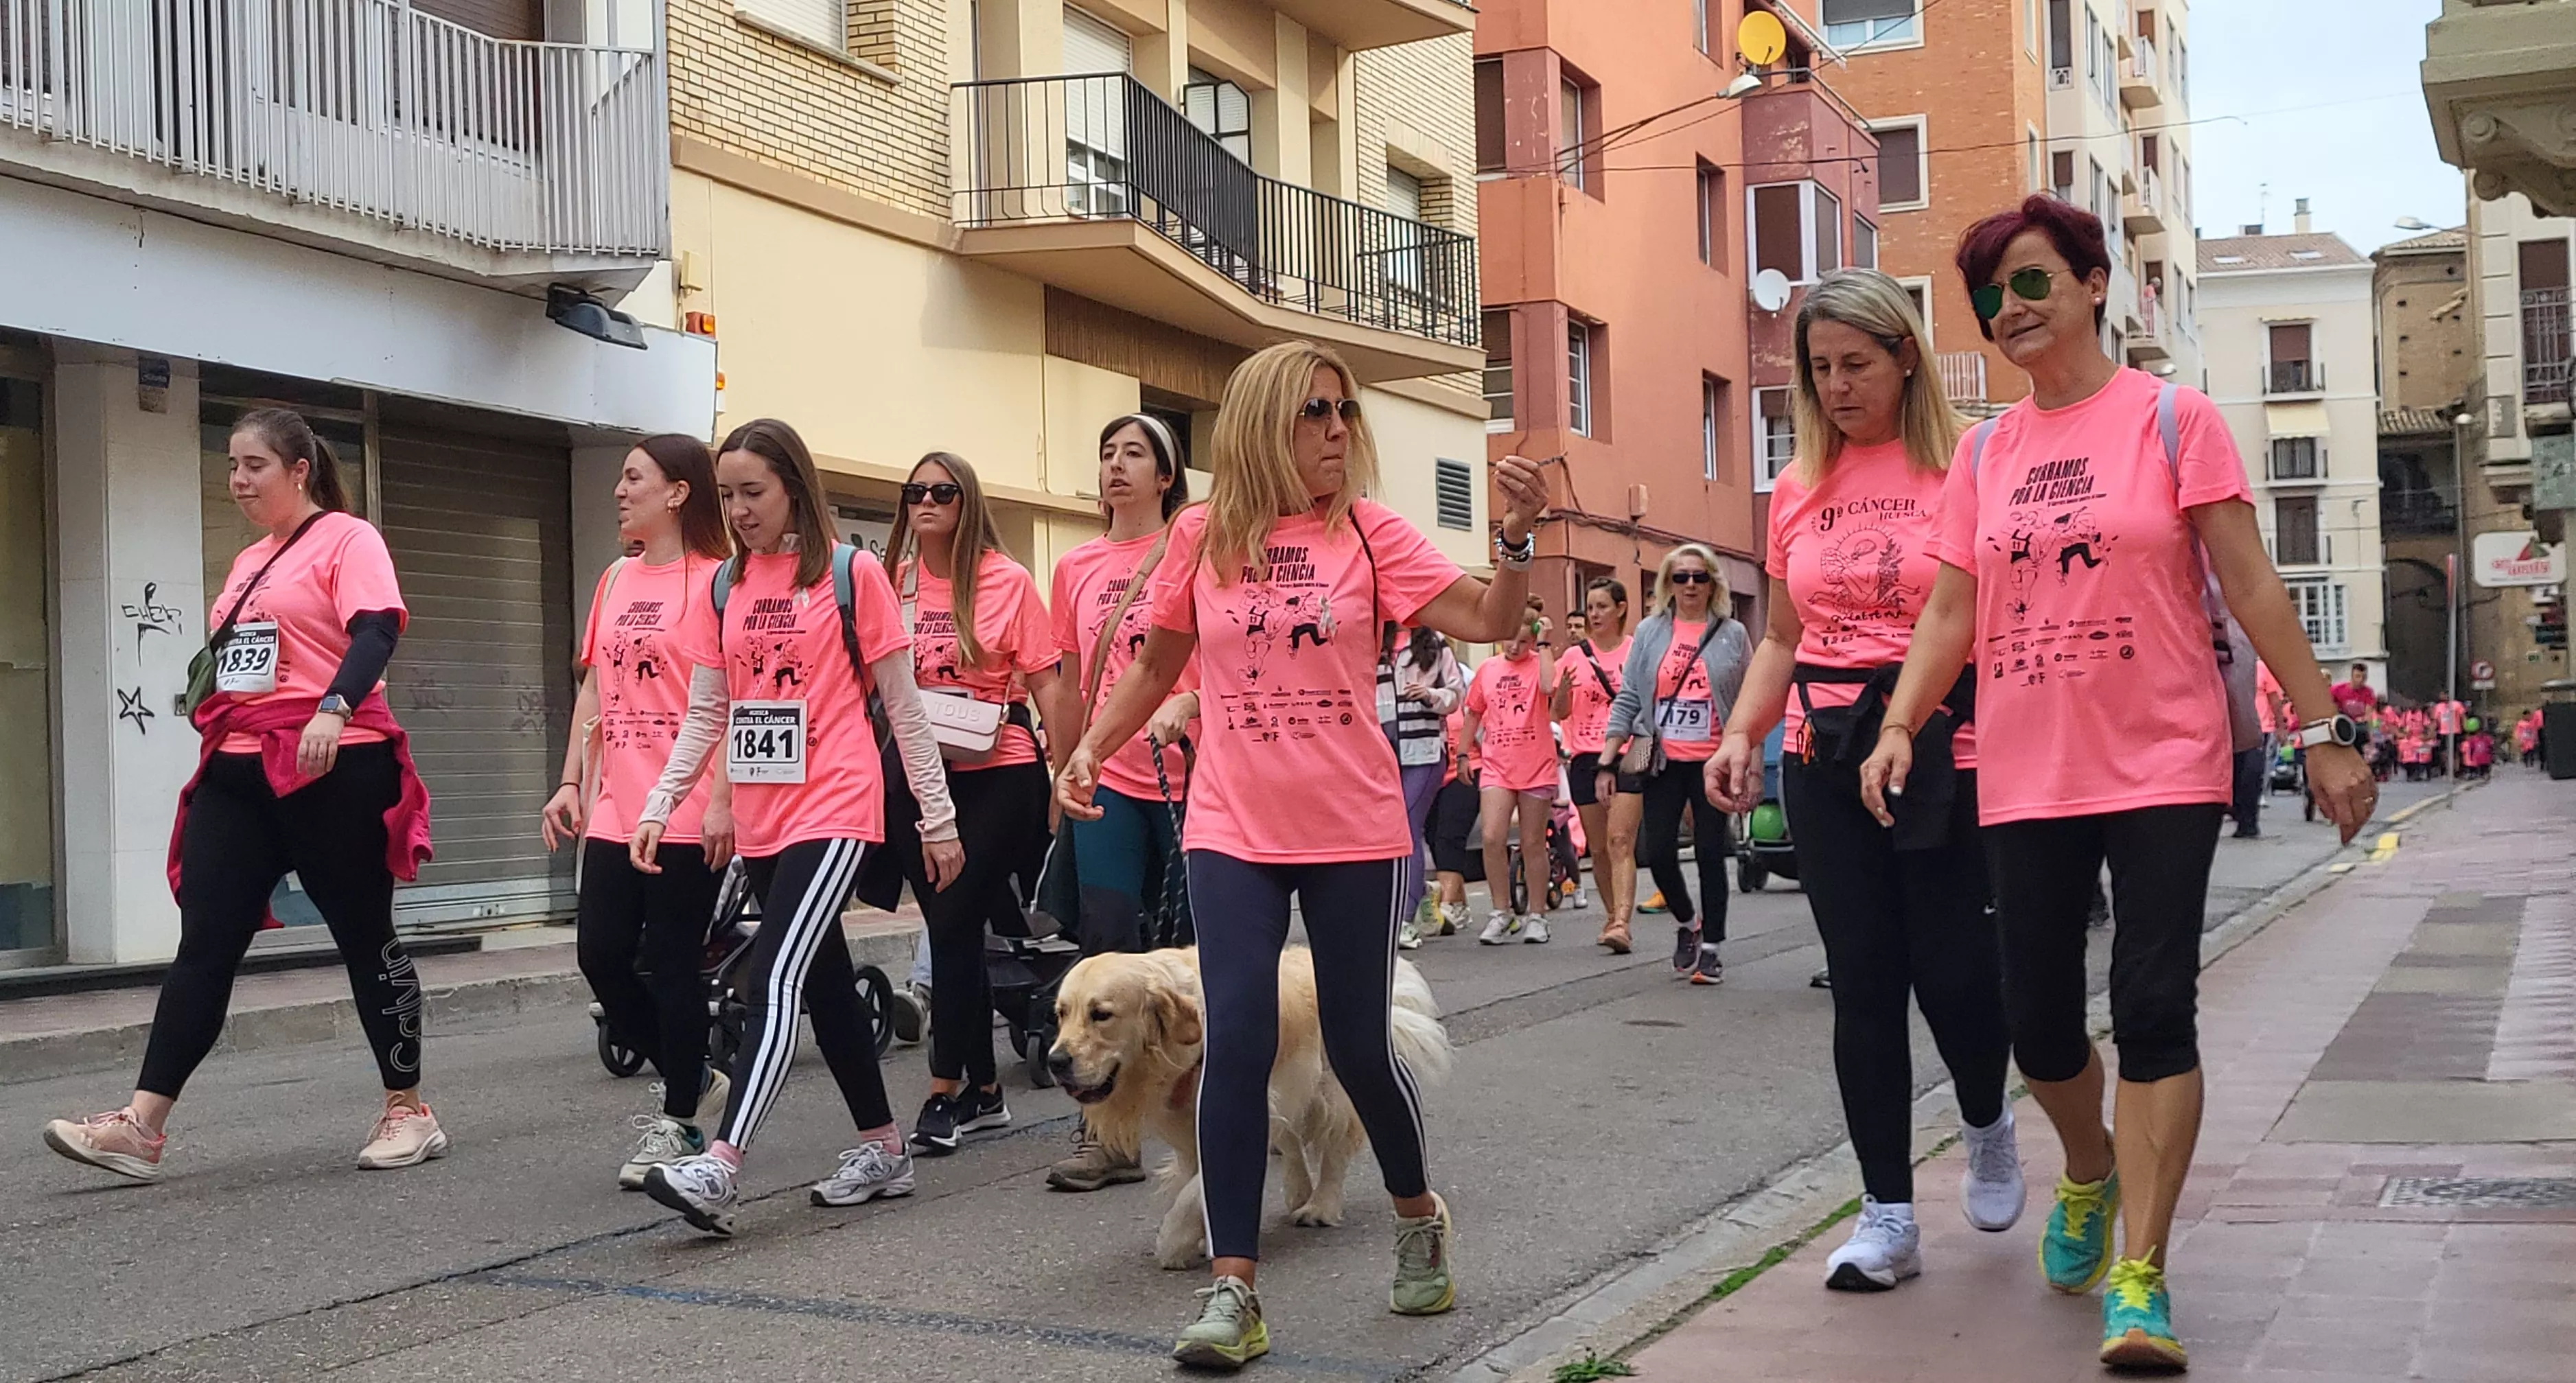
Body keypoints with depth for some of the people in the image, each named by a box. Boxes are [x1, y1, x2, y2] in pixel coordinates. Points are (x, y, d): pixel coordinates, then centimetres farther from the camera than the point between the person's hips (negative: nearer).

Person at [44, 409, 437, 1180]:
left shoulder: (346, 538, -3)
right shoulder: (248, 562, 20)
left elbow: (376, 631, -19)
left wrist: (333, 709, -34)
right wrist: (208, 700, 11)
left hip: (334, 768, -7)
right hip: (241, 770, 7)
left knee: (365, 939, 2)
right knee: (205, 944, 1)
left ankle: (408, 1113, 13)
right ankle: (140, 1127, -2)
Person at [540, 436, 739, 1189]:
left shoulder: (716, 579, -7)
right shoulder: (616, 580, 15)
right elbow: (595, 688, 18)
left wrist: (724, 800, -17)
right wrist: (572, 782, 11)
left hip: (688, 815, -7)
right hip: (615, 811, 7)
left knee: (671, 964, -1)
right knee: (600, 953, 4)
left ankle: (679, 1121, 14)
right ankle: (695, 1082, 24)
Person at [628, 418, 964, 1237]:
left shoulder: (852, 572, -4)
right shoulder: (726, 585, 11)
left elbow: (903, 705, -2)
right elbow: (704, 715, 13)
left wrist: (938, 818, -1)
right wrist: (657, 808, 5)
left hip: (834, 809, -6)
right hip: (760, 821, 6)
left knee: (774, 978, -18)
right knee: (824, 981, 12)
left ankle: (719, 1168, -25)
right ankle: (883, 1151, 23)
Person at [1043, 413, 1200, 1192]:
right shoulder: (1076, 569, 12)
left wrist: (1184, 705, -23)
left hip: (1186, 775, -3)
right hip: (1106, 781, 3)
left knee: (1187, 946, 3)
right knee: (1110, 946, -4)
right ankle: (1105, 1133, -1)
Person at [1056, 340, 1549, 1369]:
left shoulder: (1368, 532, -3)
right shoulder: (1202, 535, 1)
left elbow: (1487, 621, -12)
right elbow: (1158, 665, 13)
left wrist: (1517, 537, -28)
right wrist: (1091, 746, 2)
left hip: (1354, 831, -1)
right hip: (1233, 833, 1)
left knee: (1359, 1045, 7)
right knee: (1237, 1043, -7)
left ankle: (1417, 1216, 36)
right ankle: (1232, 1287, 1)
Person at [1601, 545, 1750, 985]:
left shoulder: (1732, 635, 3)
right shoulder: (1650, 632, 6)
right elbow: (1627, 699, 5)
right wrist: (1607, 760, -1)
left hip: (1713, 763, -1)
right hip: (1664, 764, 1)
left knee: (1711, 855, 1)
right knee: (1659, 853, -3)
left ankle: (1710, 948, 11)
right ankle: (1686, 923, 24)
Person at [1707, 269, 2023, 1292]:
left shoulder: (1965, 466, -3)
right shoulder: (1800, 489, 11)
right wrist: (1739, 735, 4)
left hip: (1945, 751, -4)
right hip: (1825, 752, 4)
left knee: (1951, 967, -1)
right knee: (1863, 982, 4)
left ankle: (1986, 1123, 34)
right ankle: (1887, 1216, 13)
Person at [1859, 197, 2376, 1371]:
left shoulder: (2173, 418, -1)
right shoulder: (1982, 452, 9)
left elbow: (2250, 588, -4)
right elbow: (1950, 612, 8)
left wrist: (2321, 730, -6)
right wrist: (1899, 724, -6)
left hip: (2162, 769, -4)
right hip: (2024, 778, 4)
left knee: (2153, 1009, -9)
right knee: (2038, 1020, 7)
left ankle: (2137, 1277, -1)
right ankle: (2091, 1172, 38)